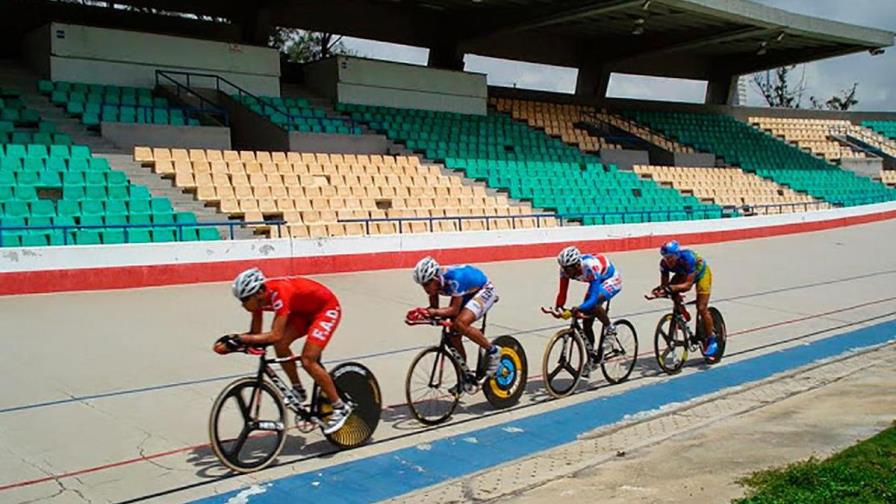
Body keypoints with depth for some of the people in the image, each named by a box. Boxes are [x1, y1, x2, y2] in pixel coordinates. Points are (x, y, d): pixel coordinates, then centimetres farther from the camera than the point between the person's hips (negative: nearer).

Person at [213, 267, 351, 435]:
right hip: (304, 310, 8)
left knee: (308, 360, -16)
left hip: (327, 308, -8)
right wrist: (231, 340, -23)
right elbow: (256, 333, -6)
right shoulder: (258, 296, -12)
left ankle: (340, 408, -3)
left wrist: (239, 339, -44)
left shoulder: (278, 293, -36)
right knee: (280, 346, -10)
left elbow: (275, 335, -42)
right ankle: (298, 391, 12)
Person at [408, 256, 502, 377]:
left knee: (460, 323, -30)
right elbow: (434, 307, -7)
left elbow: (454, 310, -35)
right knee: (454, 334, -1)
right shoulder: (433, 282, -17)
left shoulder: (454, 278, -37)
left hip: (483, 291, -8)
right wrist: (423, 312, -27)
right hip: (466, 293, 8)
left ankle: (493, 351, -10)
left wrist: (435, 312, -48)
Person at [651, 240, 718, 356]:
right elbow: (664, 283, -21)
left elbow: (688, 285, -43)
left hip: (701, 273, -5)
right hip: (683, 274, 5)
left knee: (701, 308, -13)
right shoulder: (664, 263, -27)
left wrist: (672, 287, -57)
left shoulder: (688, 258, -41)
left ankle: (711, 340, 1)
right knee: (674, 295, -24)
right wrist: (660, 290, -43)